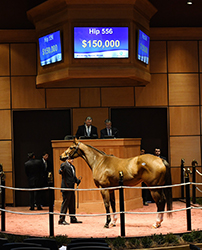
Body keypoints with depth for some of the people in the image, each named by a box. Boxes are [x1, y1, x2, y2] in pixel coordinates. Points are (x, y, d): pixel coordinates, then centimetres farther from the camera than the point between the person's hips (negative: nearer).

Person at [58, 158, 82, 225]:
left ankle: (73, 219, 27)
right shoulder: (64, 165, -8)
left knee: (72, 204, 16)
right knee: (65, 203, -7)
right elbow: (60, 172, -25)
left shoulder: (72, 166, 17)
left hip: (71, 187, 9)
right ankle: (61, 220, -2)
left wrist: (77, 180, 6)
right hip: (66, 187, -9)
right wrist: (61, 169, -46)